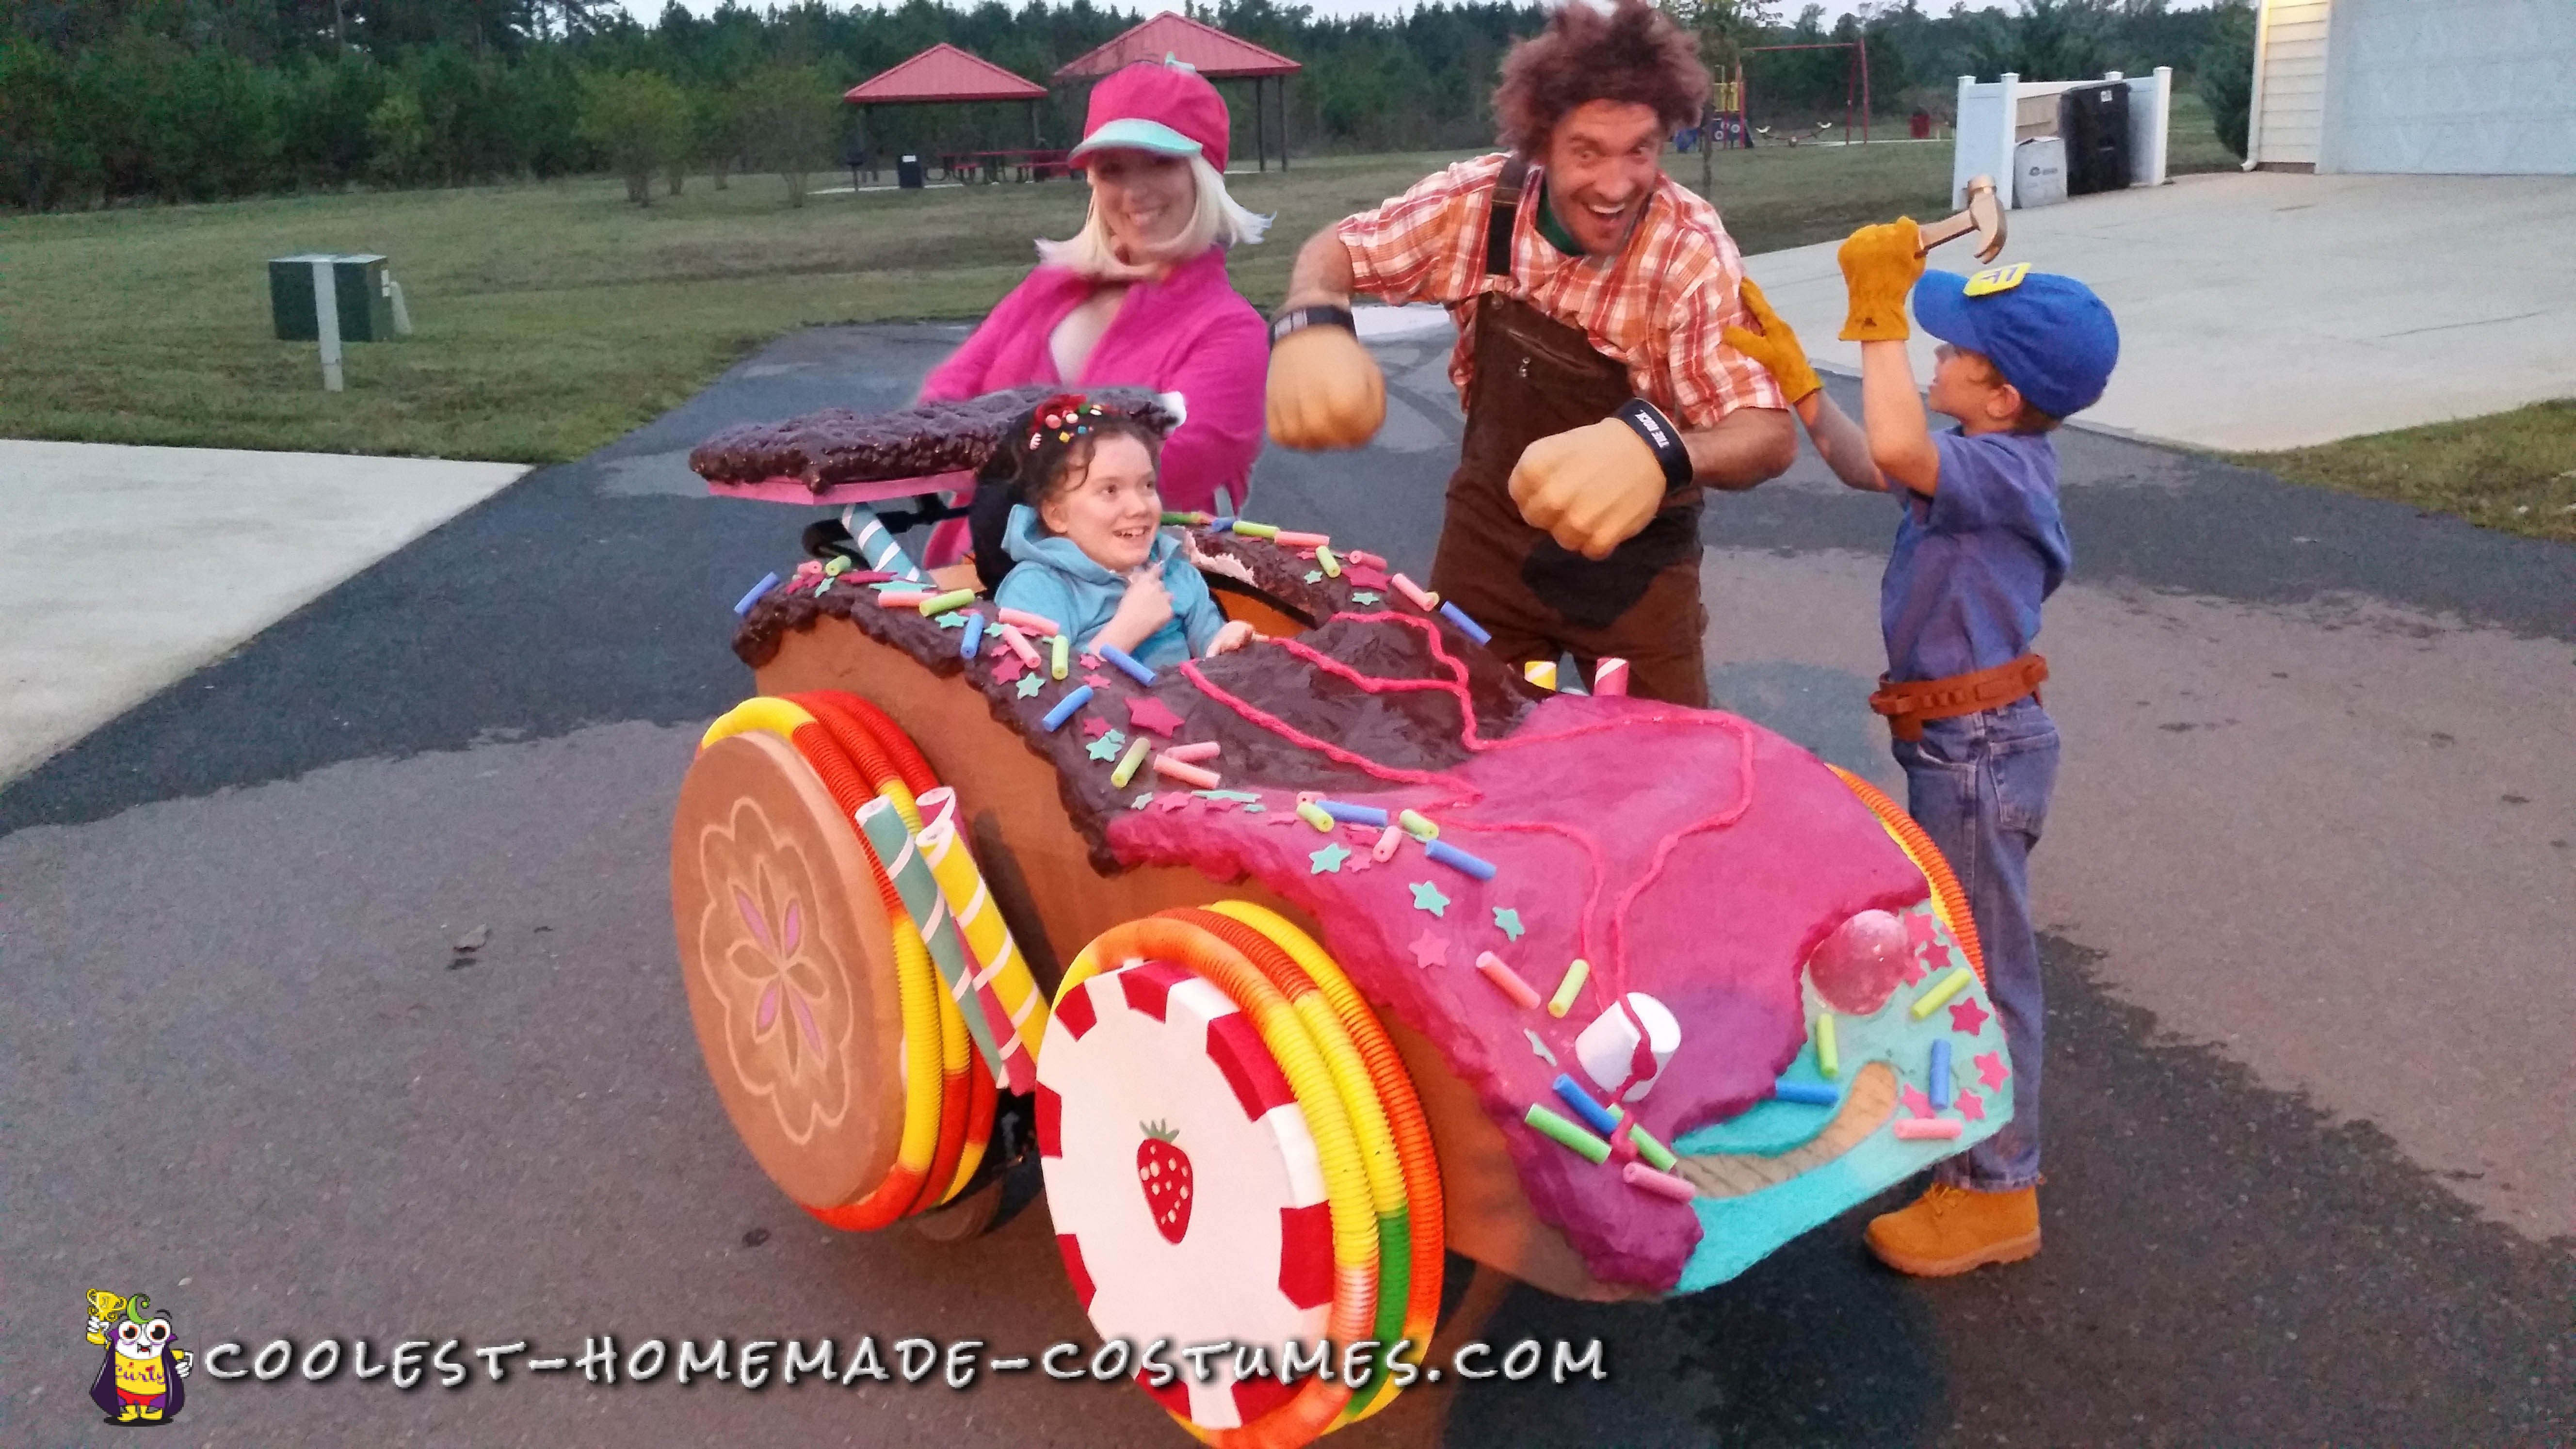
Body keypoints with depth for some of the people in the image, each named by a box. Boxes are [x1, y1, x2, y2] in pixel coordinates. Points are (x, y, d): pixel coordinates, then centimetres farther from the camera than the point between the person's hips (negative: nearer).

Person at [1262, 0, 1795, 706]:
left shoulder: (1691, 250, -24)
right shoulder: (1478, 199, -15)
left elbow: (1770, 432, -30)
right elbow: (1337, 249, -3)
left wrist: (1658, 447, -54)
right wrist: (1311, 324, -29)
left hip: (1633, 556, -2)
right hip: (1490, 529, 2)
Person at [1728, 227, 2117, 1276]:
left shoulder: (2005, 467, -24)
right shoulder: (1987, 458, 5)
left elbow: (1894, 449, -44)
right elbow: (1863, 463, 17)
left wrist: (1879, 317, -34)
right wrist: (1792, 374, 8)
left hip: (1979, 750, -10)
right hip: (1958, 744, 10)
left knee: (1982, 962, 2)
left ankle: (1996, 1195, 16)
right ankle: (1983, 1134, 43)